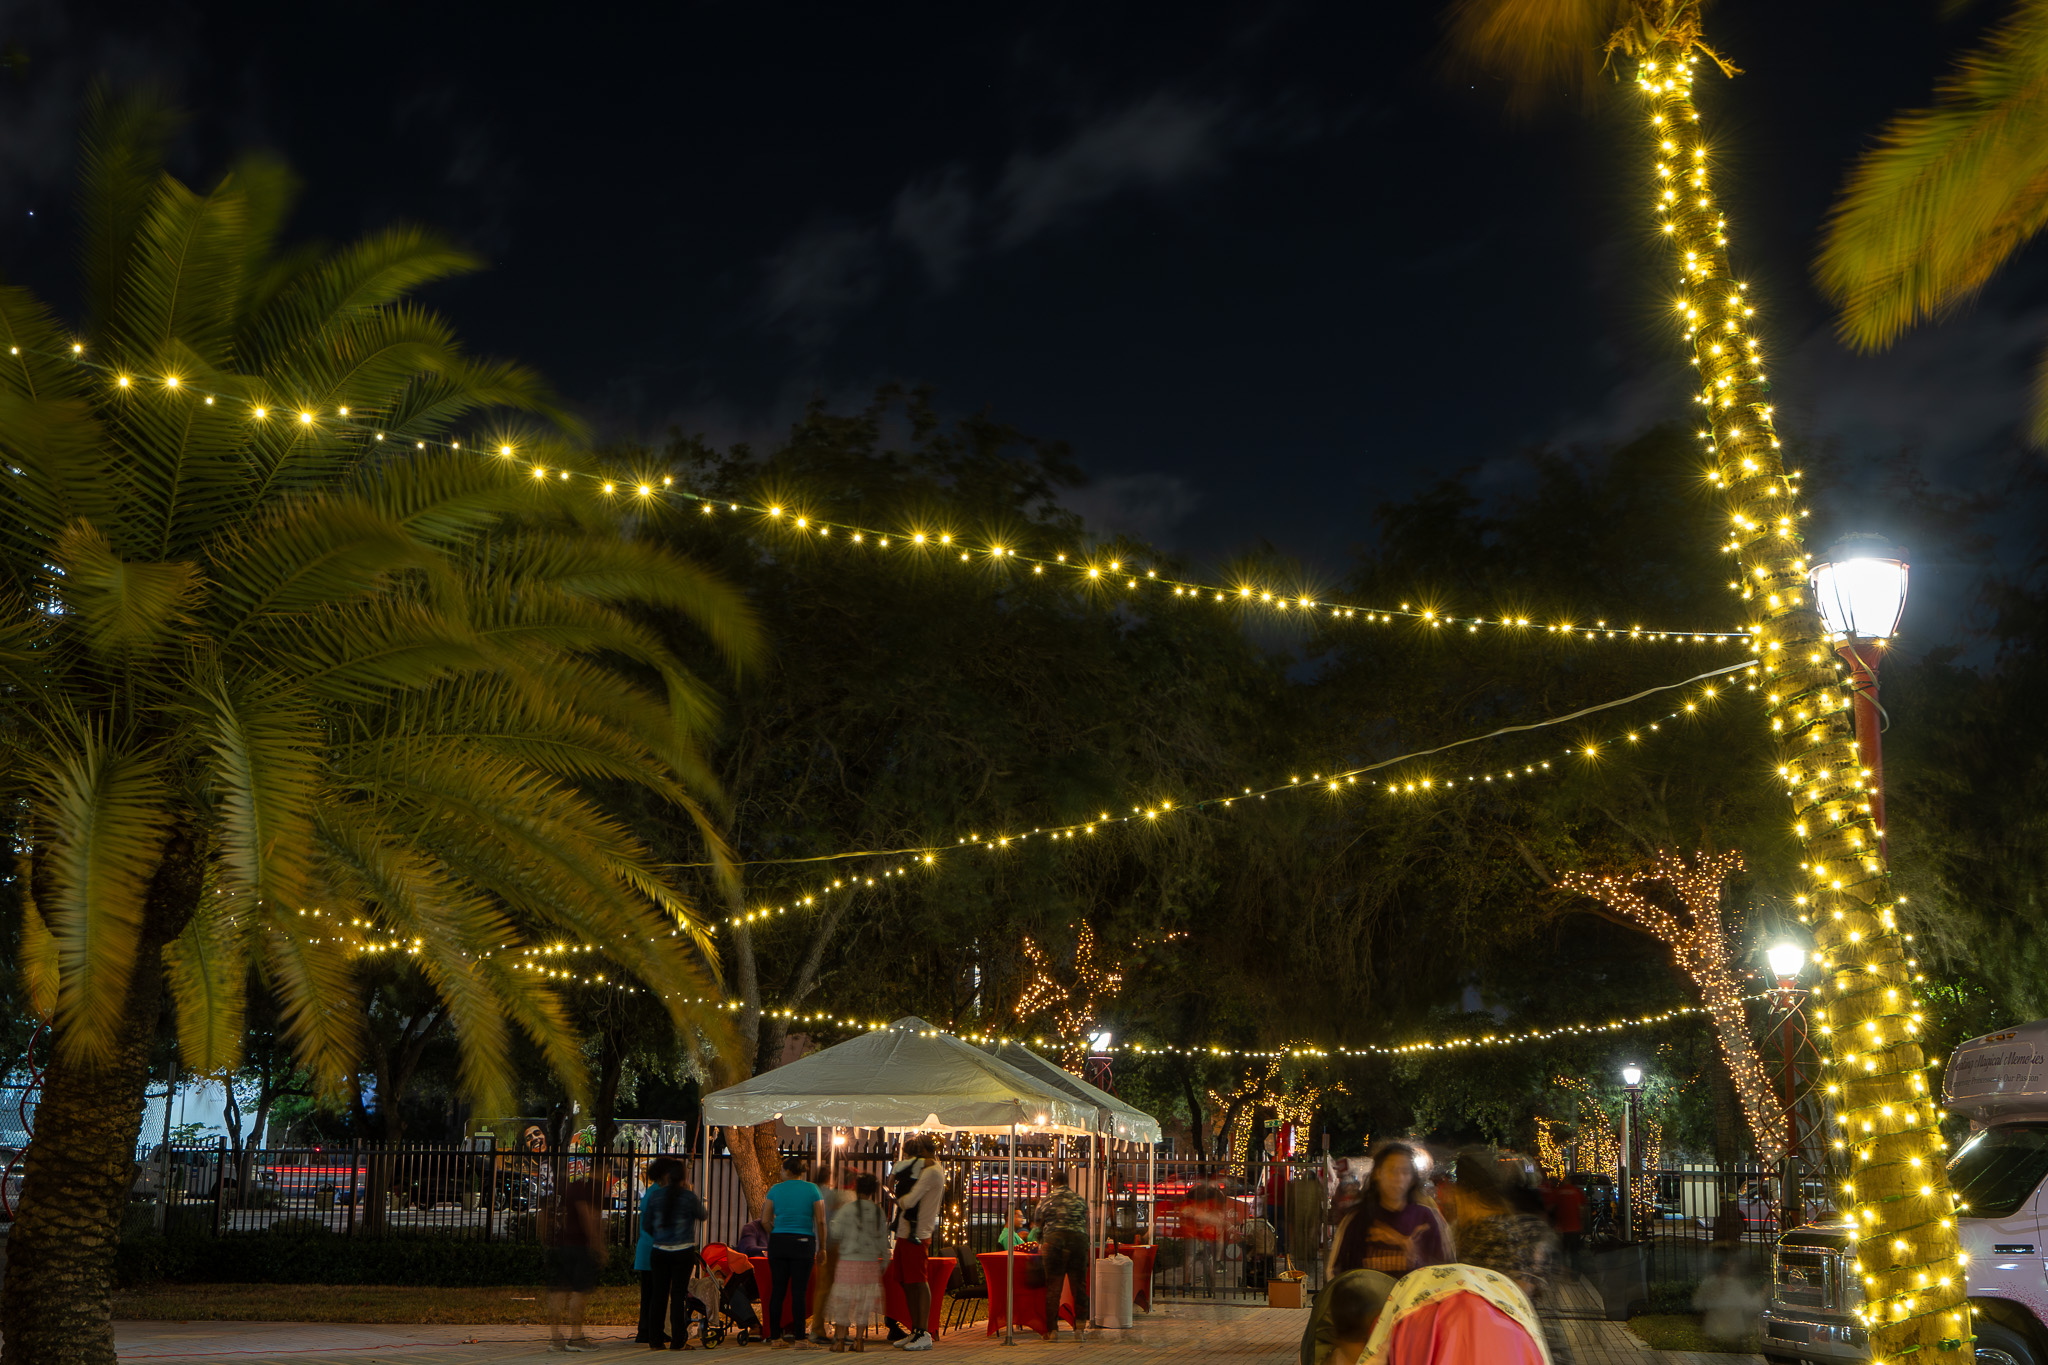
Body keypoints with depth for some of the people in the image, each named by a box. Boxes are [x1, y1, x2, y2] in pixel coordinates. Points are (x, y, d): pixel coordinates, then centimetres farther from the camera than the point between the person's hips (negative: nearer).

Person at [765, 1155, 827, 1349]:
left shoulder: (775, 1189, 3)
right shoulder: (813, 1190, 0)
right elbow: (820, 1221, -3)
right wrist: (822, 1247, 5)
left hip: (778, 1243, 2)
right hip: (803, 1243, -1)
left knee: (777, 1290, 5)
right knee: (799, 1291, -1)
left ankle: (775, 1337, 7)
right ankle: (799, 1338, -1)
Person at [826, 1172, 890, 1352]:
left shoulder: (847, 1209, -8)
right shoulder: (879, 1212, 2)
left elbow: (835, 1235, -6)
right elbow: (883, 1240, 6)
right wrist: (884, 1262, 14)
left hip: (849, 1261, -3)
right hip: (871, 1261, 3)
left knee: (843, 1300, 5)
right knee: (864, 1301, 9)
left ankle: (840, 1339, 4)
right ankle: (860, 1339, 8)